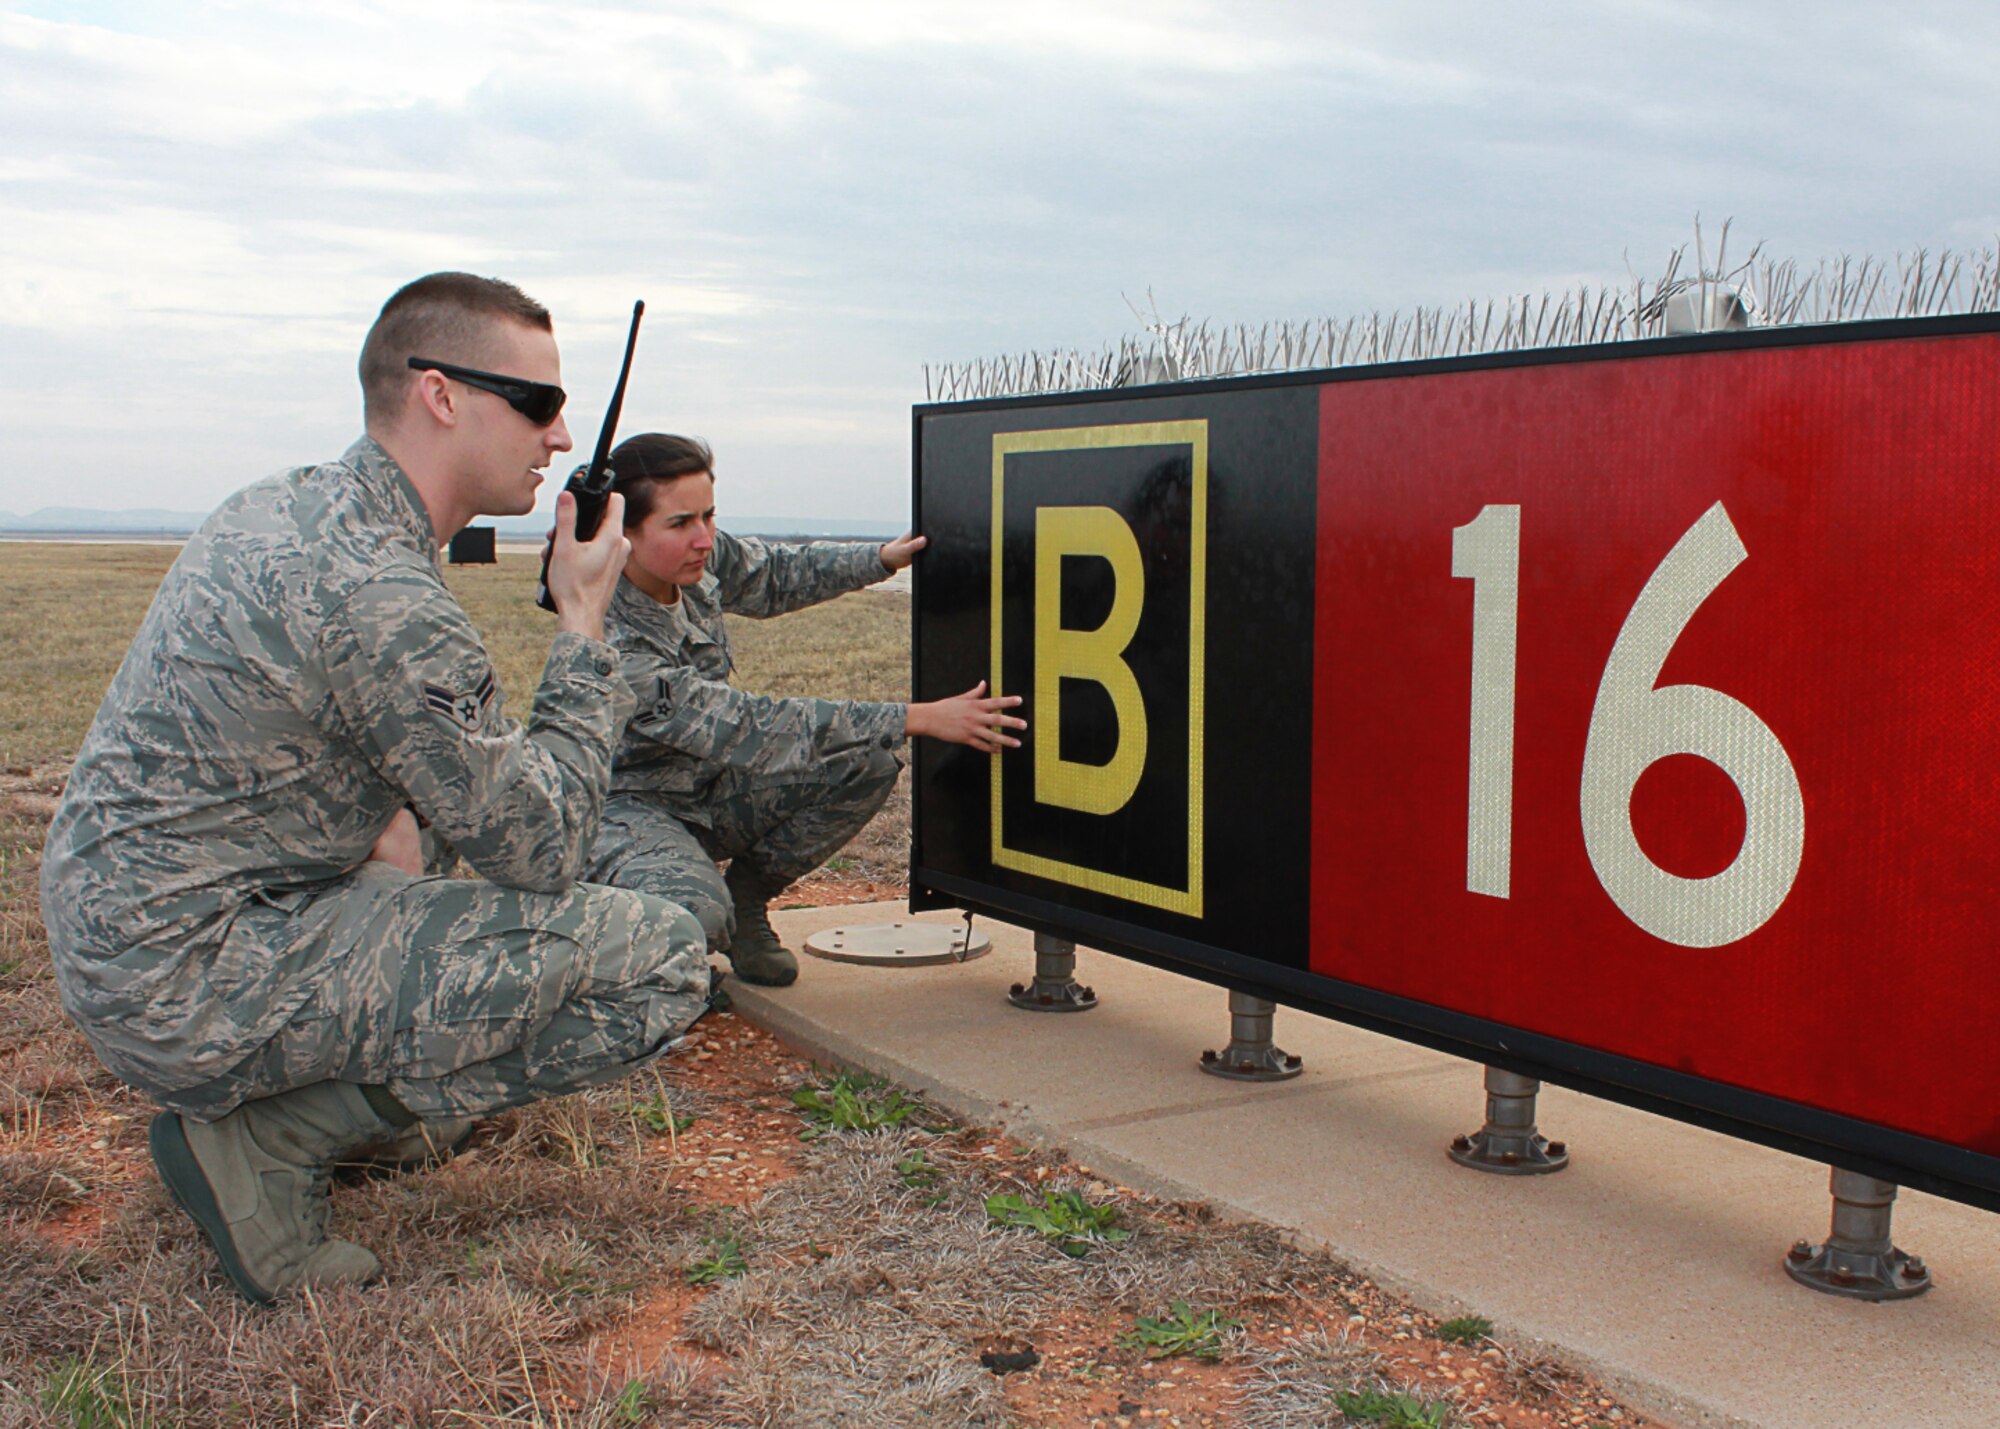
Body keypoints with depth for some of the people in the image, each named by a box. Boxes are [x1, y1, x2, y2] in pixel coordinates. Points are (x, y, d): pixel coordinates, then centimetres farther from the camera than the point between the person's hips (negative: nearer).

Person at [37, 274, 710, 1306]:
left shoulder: (279, 504, 8)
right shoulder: (386, 604, -23)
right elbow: (539, 852, -14)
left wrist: (389, 827, 6)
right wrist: (584, 625, -6)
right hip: (196, 991, -10)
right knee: (662, 959, -15)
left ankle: (262, 1107, 15)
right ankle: (270, 1138, -8)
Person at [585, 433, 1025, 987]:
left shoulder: (699, 557, -12)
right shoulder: (614, 647, -33)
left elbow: (774, 573, 13)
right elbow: (756, 730, -32)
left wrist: (881, 559, -1)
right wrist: (917, 720, -33)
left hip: (711, 785, 7)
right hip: (629, 808, -7)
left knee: (870, 761, -10)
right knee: (694, 914, -38)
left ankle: (745, 898, 6)